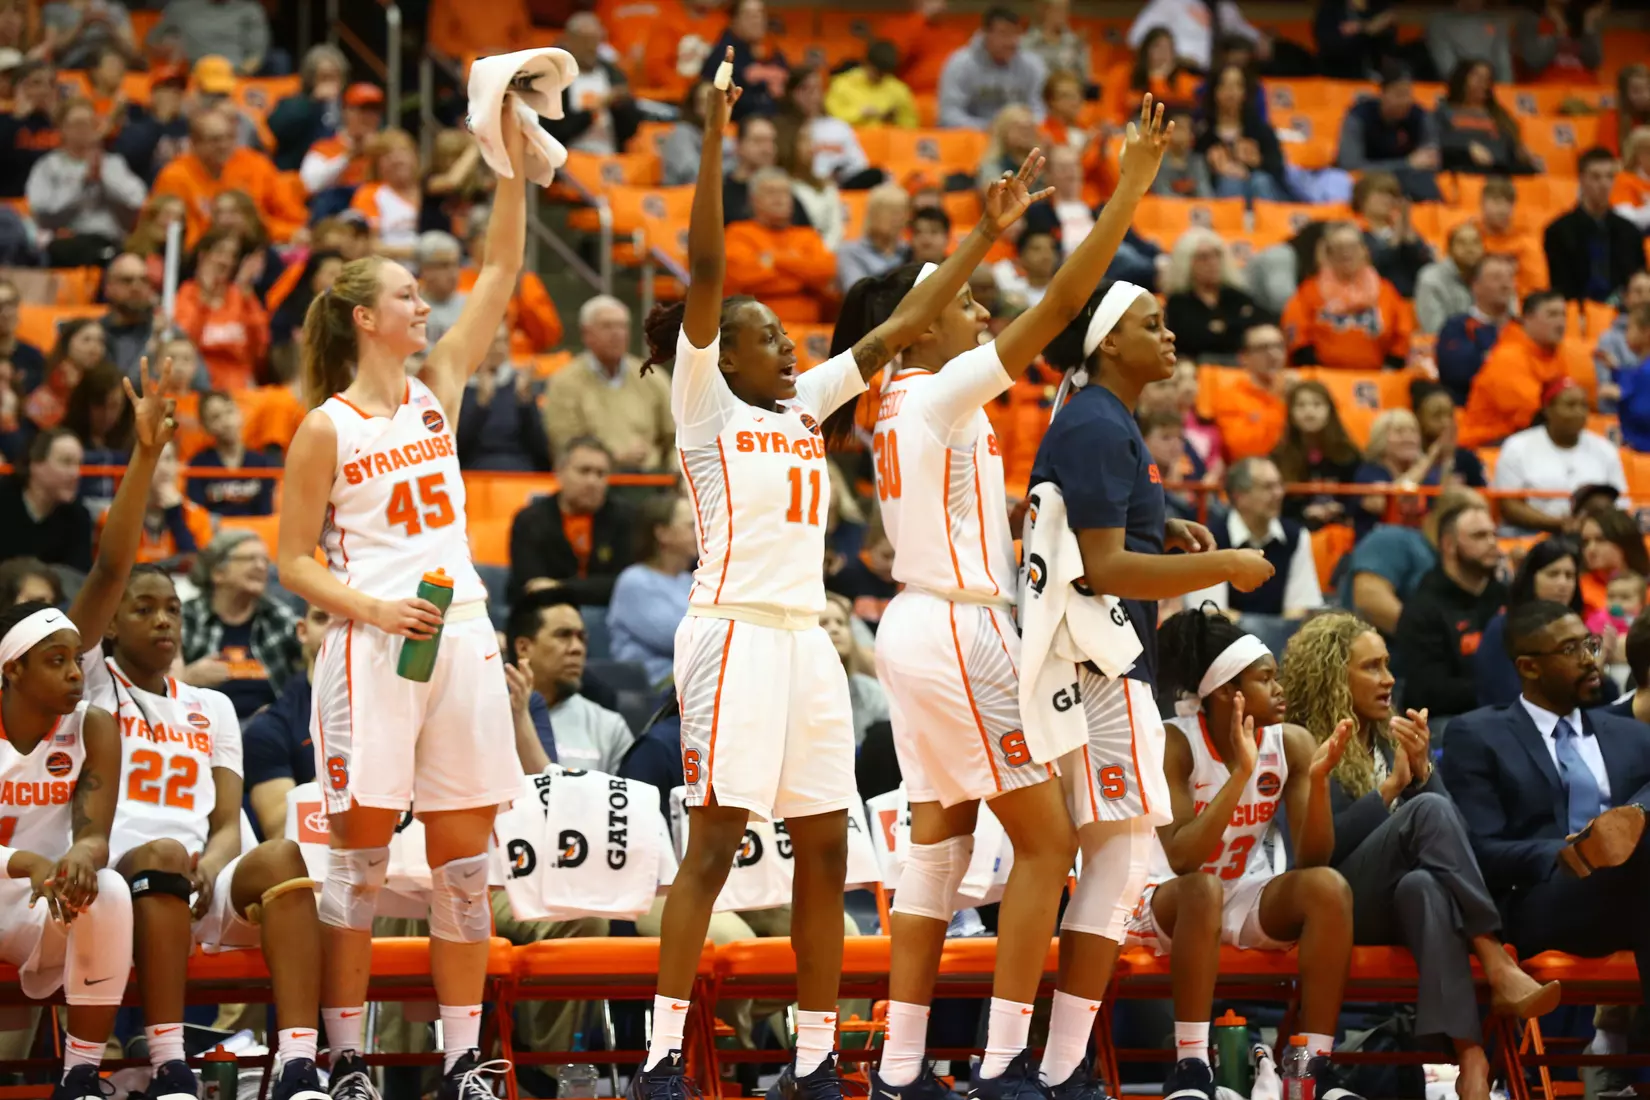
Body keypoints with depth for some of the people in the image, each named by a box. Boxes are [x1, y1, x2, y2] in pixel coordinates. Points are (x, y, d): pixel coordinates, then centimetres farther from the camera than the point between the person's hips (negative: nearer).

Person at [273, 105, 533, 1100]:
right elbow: (294, 561, -2)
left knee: (464, 858, 4)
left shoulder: (438, 390, 11)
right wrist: (376, 609, -16)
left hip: (462, 642, 5)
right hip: (372, 647, -5)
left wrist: (517, 168, -1)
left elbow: (502, 274, 7)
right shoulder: (327, 428, -2)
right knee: (362, 855, -3)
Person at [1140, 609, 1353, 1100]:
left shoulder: (1291, 745, -6)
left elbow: (1311, 860, -10)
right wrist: (1239, 773, -35)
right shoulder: (1174, 745, -18)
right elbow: (1182, 859, -30)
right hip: (1170, 900, -4)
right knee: (1202, 888, -38)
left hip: (1249, 900, 4)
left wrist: (1318, 781, -26)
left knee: (1329, 887, -25)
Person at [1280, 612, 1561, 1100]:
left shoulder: (1395, 736, 18)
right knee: (1429, 811, -29)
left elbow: (1454, 829, 11)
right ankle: (1499, 972, -38)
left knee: (1423, 884, -37)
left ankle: (1469, 1056, -55)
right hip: (1337, 909, -4)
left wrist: (1421, 769, -5)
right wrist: (1391, 786, -10)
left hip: (1400, 905, 4)